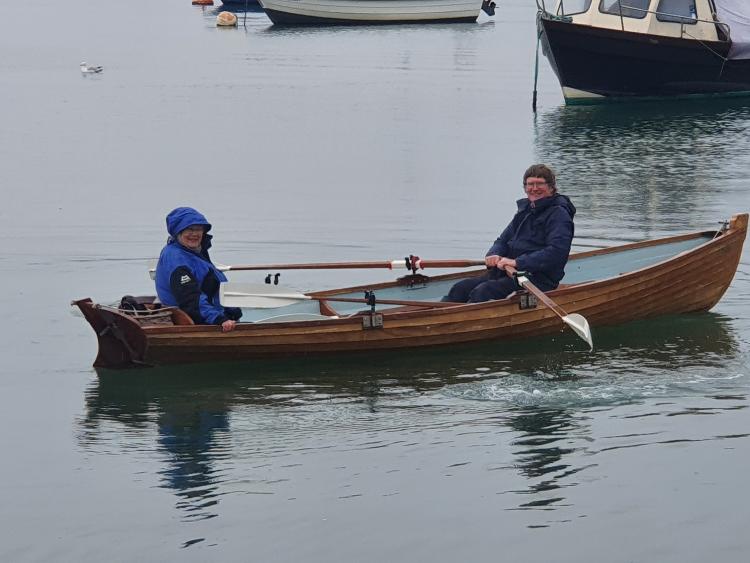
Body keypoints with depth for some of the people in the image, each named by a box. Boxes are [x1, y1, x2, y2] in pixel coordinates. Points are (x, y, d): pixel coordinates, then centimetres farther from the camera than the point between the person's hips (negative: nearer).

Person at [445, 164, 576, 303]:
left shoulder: (558, 214, -7)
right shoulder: (525, 211, 20)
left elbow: (557, 252, -21)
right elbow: (503, 241, 23)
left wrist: (517, 262, -25)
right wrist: (493, 255, -3)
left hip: (538, 279, -8)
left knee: (482, 292, -29)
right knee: (460, 289, -9)